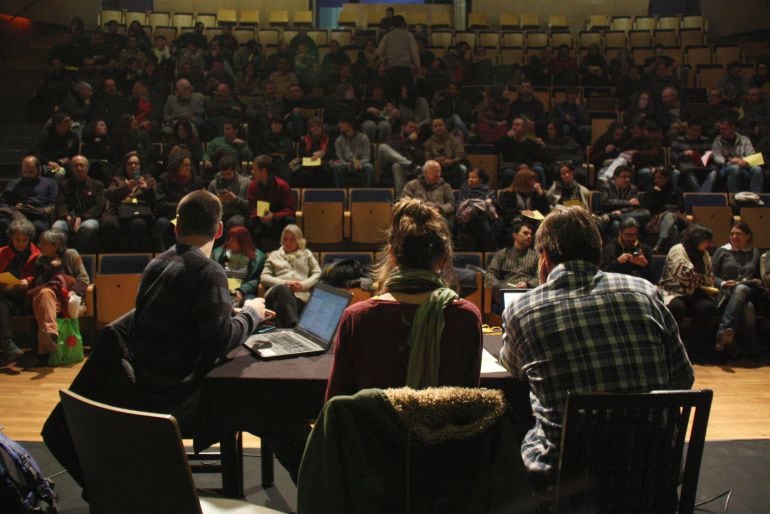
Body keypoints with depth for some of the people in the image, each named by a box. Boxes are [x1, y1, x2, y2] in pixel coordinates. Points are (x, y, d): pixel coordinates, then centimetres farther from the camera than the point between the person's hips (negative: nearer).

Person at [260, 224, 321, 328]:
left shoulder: (307, 254, 30)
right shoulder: (274, 255, 30)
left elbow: (317, 274, 16)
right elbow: (264, 277, 16)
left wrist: (303, 285, -5)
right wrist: (284, 283, -2)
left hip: (300, 296, 0)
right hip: (277, 292, 0)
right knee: (283, 288, -41)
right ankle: (295, 326, -56)